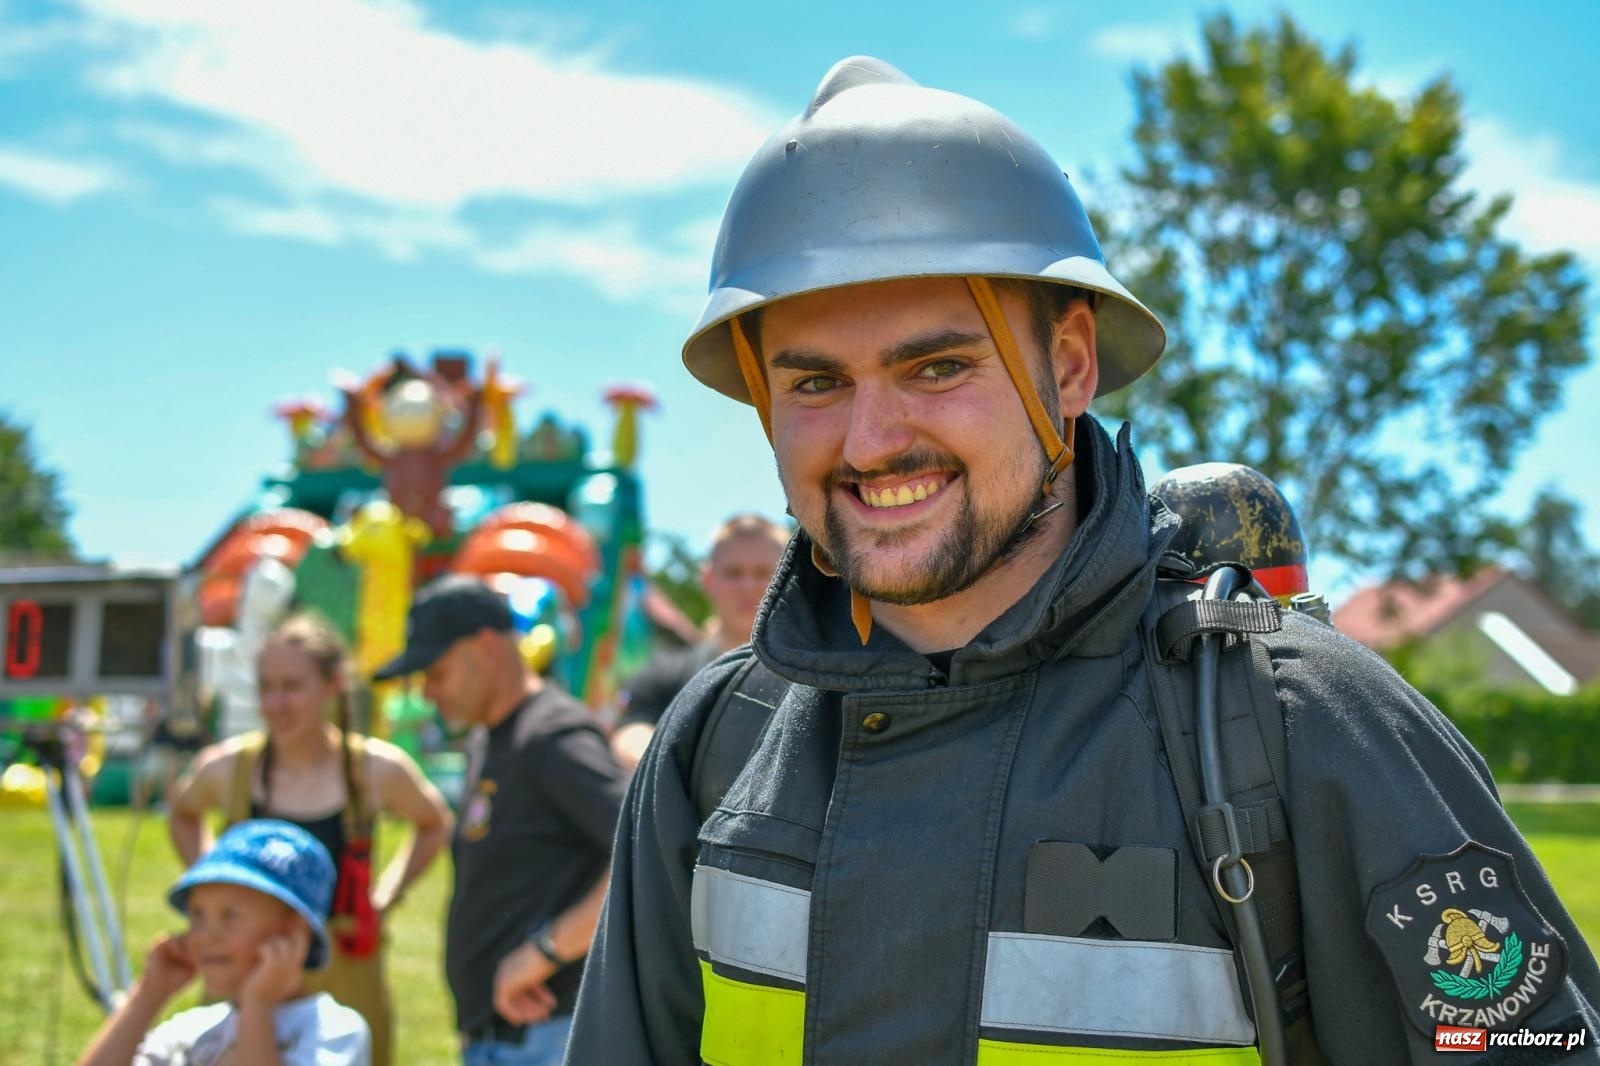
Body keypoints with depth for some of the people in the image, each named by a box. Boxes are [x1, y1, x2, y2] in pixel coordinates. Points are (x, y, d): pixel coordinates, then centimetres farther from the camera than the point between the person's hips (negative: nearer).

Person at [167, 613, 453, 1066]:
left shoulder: (379, 770, -4)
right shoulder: (226, 768, -3)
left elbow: (435, 825, 16)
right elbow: (181, 812, 21)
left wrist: (385, 897, 5)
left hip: (344, 982, 0)